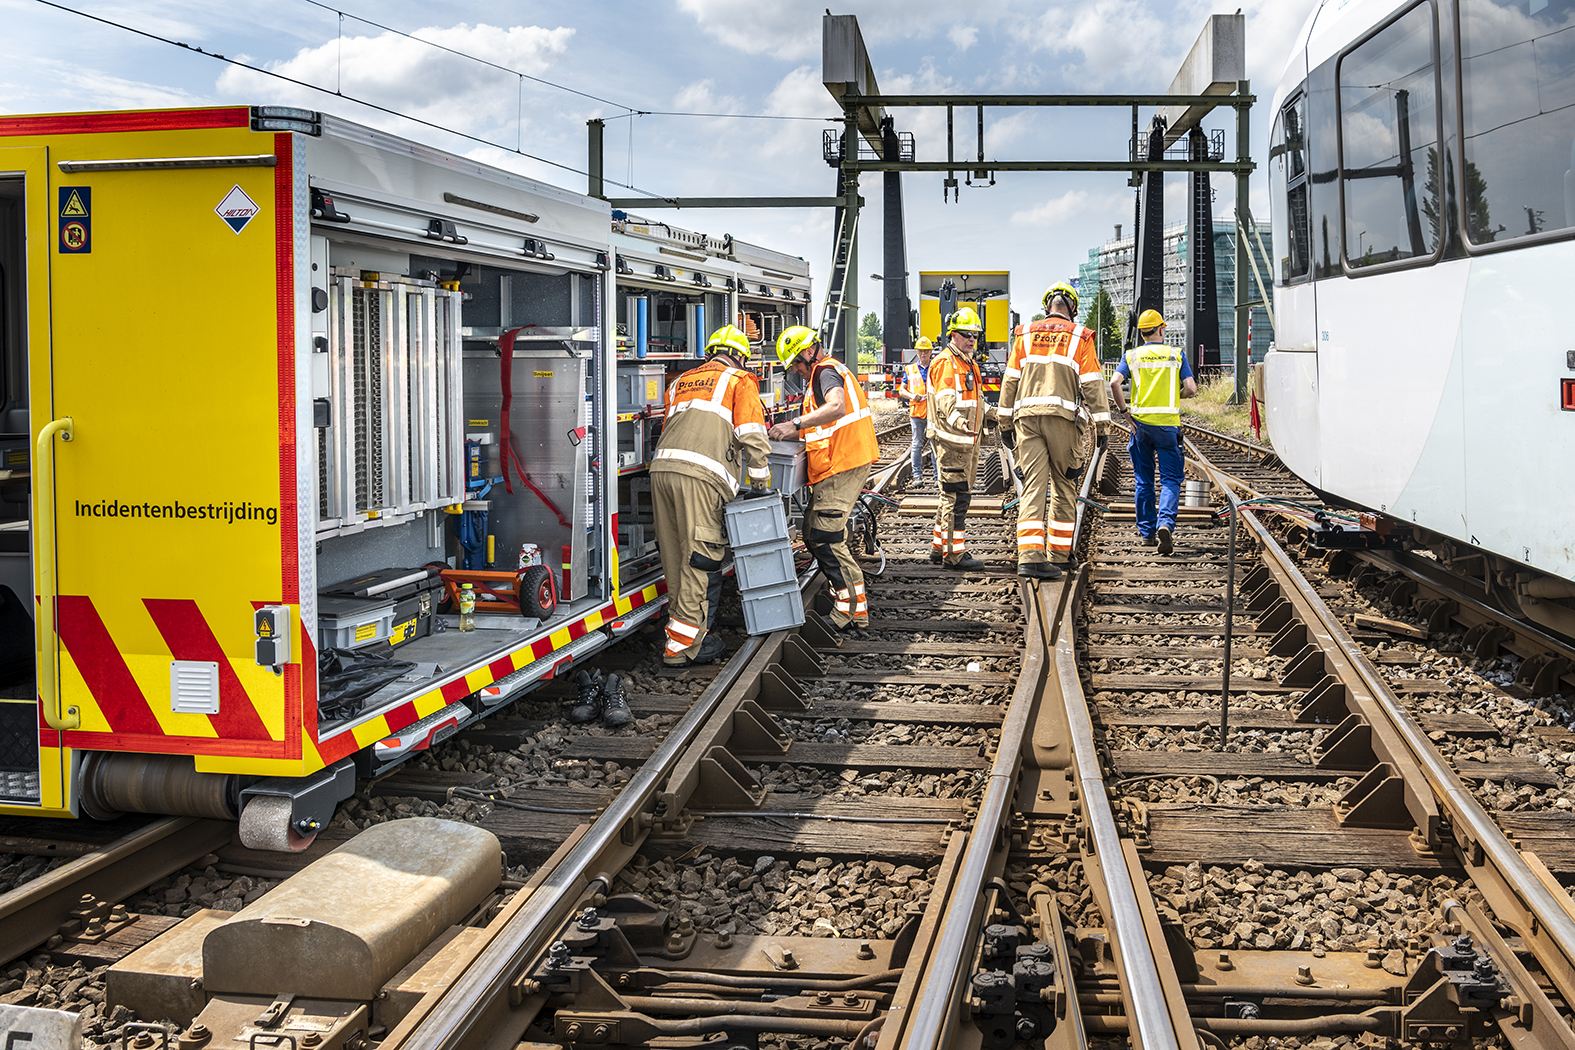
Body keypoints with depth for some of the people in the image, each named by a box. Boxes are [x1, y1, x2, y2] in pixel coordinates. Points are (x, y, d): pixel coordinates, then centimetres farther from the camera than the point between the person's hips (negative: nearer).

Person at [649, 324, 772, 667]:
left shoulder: (681, 382, 31)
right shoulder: (740, 381, 13)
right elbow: (752, 436, 3)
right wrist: (761, 482, 12)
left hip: (662, 469, 7)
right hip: (702, 475, -6)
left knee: (676, 560, 11)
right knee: (701, 562, -3)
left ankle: (692, 633, 18)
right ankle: (682, 646, -4)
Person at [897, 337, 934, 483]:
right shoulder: (909, 369, 11)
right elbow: (901, 391, 13)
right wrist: (912, 396, -6)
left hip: (934, 411, 0)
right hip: (916, 411, 0)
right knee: (917, 444, 0)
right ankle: (917, 475, 5)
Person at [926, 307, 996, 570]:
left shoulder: (969, 364, 20)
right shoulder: (945, 363, -13)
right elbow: (946, 400, -27)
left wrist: (995, 413, 19)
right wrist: (958, 420, -44)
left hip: (967, 440, 10)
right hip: (950, 440, -10)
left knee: (954, 496, 16)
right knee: (957, 496, -9)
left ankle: (940, 547, 26)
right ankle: (954, 553, -4)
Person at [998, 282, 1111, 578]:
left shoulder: (1025, 334, 13)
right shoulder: (1080, 337, 5)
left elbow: (1010, 381, 12)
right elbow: (1092, 384, -1)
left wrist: (1005, 422, 17)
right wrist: (1102, 426, 2)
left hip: (1027, 416, 2)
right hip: (1062, 417, -2)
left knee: (1033, 486, -4)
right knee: (1063, 487, 11)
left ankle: (1029, 555, -18)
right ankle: (1058, 555, 17)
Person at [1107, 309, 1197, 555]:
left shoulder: (1131, 356, 5)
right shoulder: (1176, 355, 4)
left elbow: (1114, 383, -11)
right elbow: (1191, 389, -4)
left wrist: (1124, 412, -2)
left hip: (1140, 423, 2)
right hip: (1168, 423, -1)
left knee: (1143, 481, 12)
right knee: (1170, 479, 1)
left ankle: (1148, 533, 16)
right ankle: (1165, 523, -21)